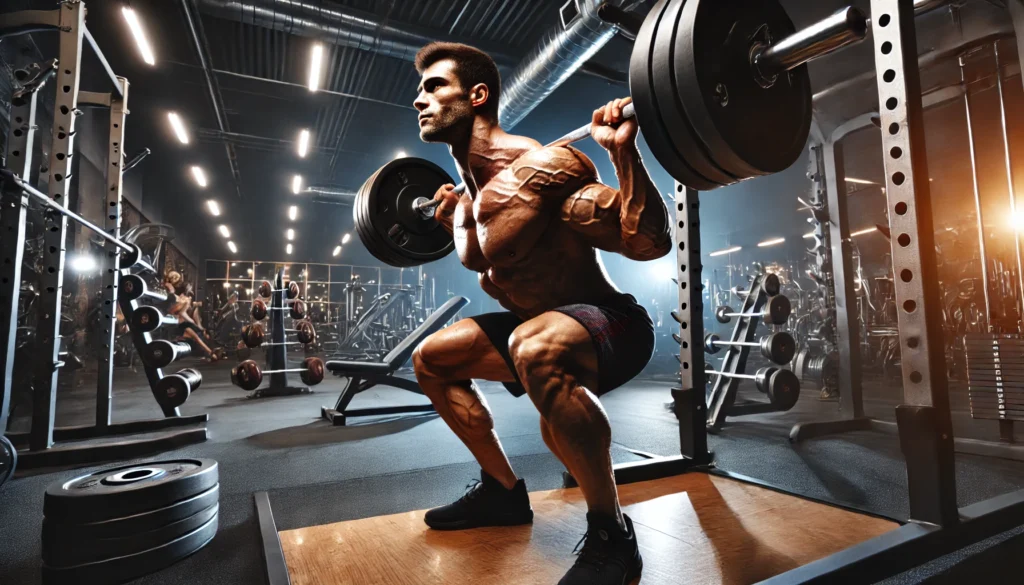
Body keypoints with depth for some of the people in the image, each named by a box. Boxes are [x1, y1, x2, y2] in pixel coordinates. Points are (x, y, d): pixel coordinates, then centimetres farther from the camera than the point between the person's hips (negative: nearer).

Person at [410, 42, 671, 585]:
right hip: (543, 325, 9)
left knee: (536, 348, -43)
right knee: (430, 358, 14)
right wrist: (456, 216, 22)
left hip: (614, 325, -9)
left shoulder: (540, 166, -22)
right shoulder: (471, 182, 6)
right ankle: (503, 490, 21)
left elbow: (649, 242, -25)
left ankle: (611, 535, -18)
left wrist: (623, 151, -33)